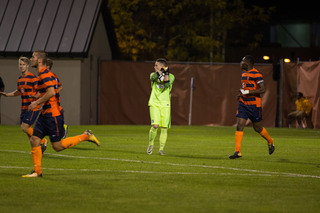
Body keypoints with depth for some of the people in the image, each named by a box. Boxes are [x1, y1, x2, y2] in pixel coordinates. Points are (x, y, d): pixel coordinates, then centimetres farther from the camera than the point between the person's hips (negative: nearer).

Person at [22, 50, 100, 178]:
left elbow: (51, 92, -28)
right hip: (45, 115, 10)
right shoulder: (43, 74, 16)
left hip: (52, 115, -10)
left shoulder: (45, 75, -16)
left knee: (57, 146, -5)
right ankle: (37, 171, 5)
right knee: (34, 140, 2)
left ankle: (85, 136, 5)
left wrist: (37, 103, -21)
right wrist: (38, 101, 21)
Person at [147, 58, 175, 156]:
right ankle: (150, 145, 5)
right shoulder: (153, 74, 11)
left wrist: (166, 74, -16)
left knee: (164, 128, -2)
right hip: (154, 103, 0)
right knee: (155, 125, -15)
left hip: (165, 105, 0)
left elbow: (167, 85, -13)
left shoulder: (171, 76, 5)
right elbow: (153, 77, -14)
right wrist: (160, 72, -19)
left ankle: (161, 149, 7)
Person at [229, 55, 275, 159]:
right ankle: (237, 151, -8)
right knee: (239, 126, -7)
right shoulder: (244, 73, 13)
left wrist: (247, 92, -24)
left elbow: (262, 89, -21)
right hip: (243, 104, 7)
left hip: (254, 105, -7)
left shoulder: (256, 74, -15)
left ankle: (270, 142, 34)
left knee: (258, 128, 6)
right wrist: (241, 94, 9)